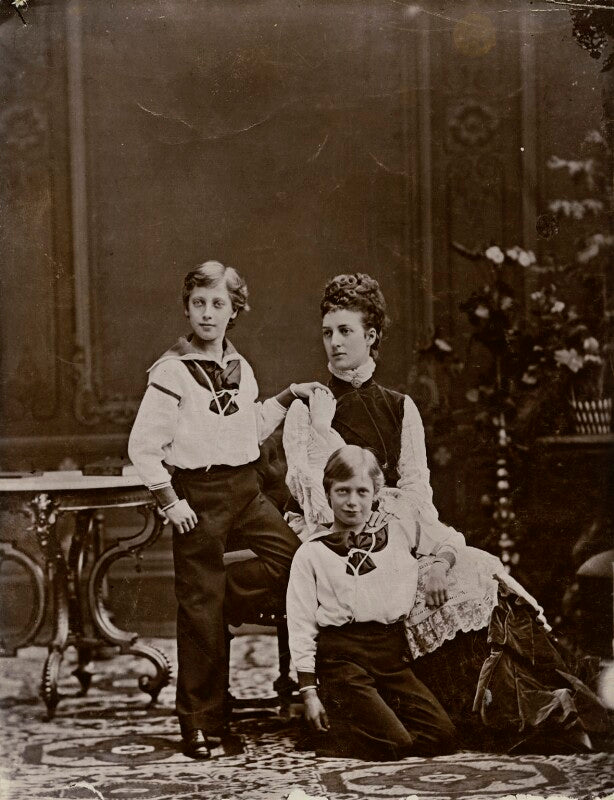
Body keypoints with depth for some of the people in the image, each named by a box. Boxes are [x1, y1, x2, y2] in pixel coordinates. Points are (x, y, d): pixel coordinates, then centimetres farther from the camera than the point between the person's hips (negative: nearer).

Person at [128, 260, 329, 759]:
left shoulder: (240, 369, 11)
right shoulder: (172, 371, -9)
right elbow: (142, 446, -10)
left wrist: (288, 397, 15)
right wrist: (170, 501, -13)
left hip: (245, 485, 6)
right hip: (198, 492, -6)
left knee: (293, 558, -11)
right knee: (201, 608, -2)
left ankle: (214, 602, 10)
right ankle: (200, 723, 9)